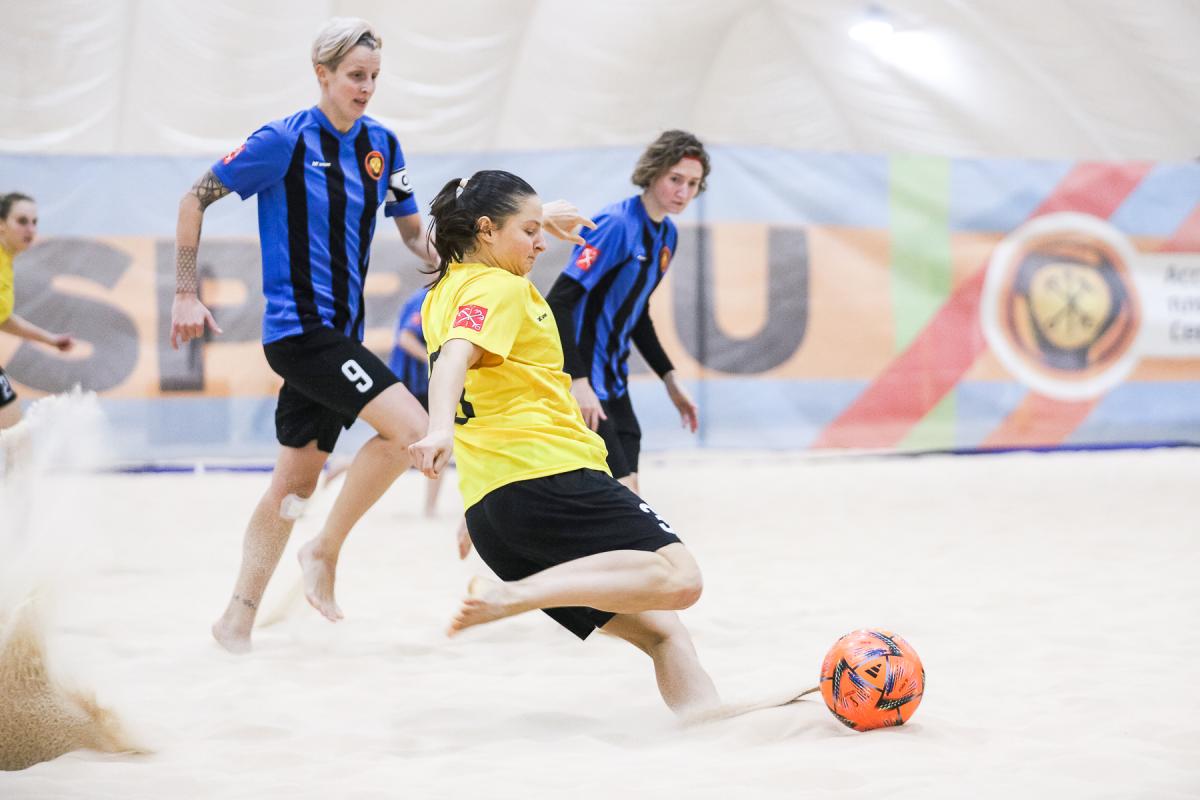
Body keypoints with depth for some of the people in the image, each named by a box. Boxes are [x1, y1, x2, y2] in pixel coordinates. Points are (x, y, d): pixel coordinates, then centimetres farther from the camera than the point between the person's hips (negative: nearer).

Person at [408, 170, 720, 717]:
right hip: (546, 474, -10)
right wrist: (441, 428, -39)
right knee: (678, 575, -23)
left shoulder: (441, 296, 22)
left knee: (658, 629, 8)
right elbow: (455, 357, -24)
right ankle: (514, 595, -31)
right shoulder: (499, 287, -4)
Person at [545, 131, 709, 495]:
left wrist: (669, 379, 18)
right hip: (581, 384, -9)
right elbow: (557, 303, -23)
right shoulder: (615, 225, -18)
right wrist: (578, 381, -29)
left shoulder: (667, 234, 9)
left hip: (614, 383, 9)